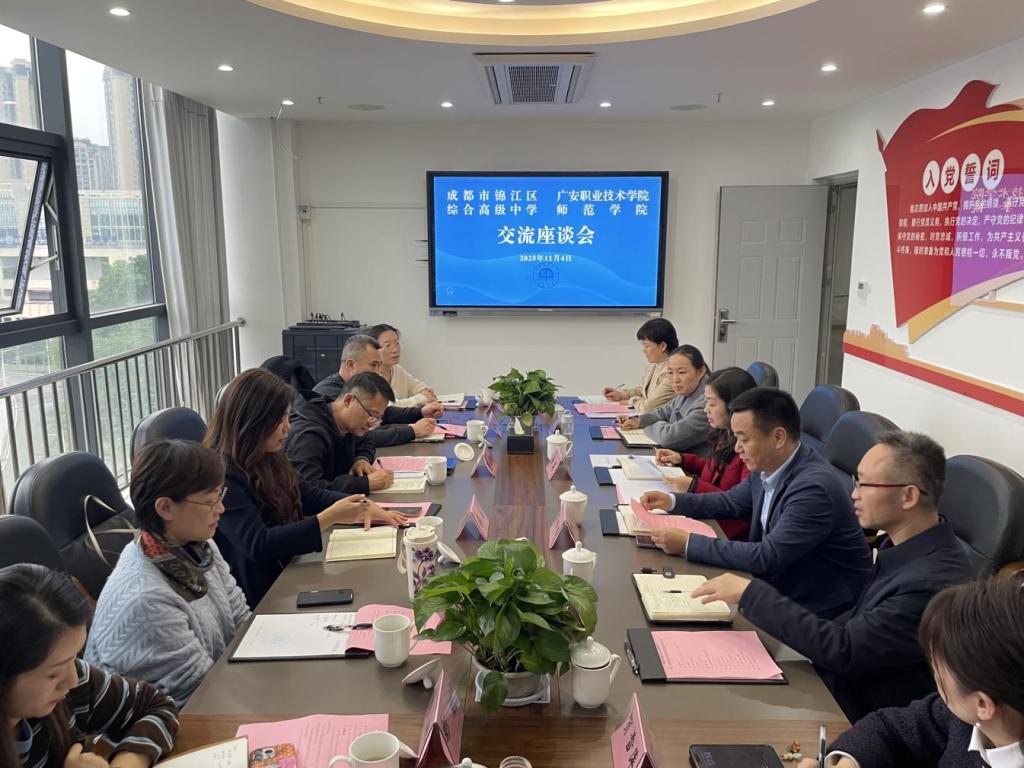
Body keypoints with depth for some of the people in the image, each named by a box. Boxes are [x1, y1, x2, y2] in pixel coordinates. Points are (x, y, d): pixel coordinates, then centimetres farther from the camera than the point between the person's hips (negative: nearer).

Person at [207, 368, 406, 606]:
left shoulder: (267, 460, 7)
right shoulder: (222, 475, -20)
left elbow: (309, 494, 18)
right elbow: (258, 544, -25)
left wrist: (362, 506, 3)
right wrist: (330, 517, -27)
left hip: (288, 572, 8)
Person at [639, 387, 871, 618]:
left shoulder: (813, 487, -28)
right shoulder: (767, 467, -3)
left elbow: (767, 557, -29)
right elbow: (732, 502, 15)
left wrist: (688, 543, -26)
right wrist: (672, 501, 3)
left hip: (816, 609, -7)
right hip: (778, 582, 7)